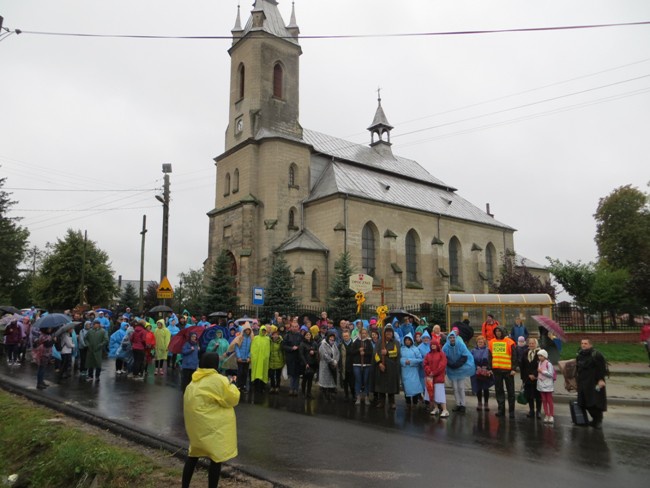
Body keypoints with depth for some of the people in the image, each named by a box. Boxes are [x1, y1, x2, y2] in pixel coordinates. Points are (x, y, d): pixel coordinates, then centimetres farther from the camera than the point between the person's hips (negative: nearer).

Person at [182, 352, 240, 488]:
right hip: (212, 426, -8)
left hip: (195, 423, 8)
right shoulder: (219, 380, -17)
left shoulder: (195, 381, 5)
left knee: (194, 454, 21)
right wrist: (232, 385, 4)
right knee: (217, 457, 4)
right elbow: (232, 399, -11)